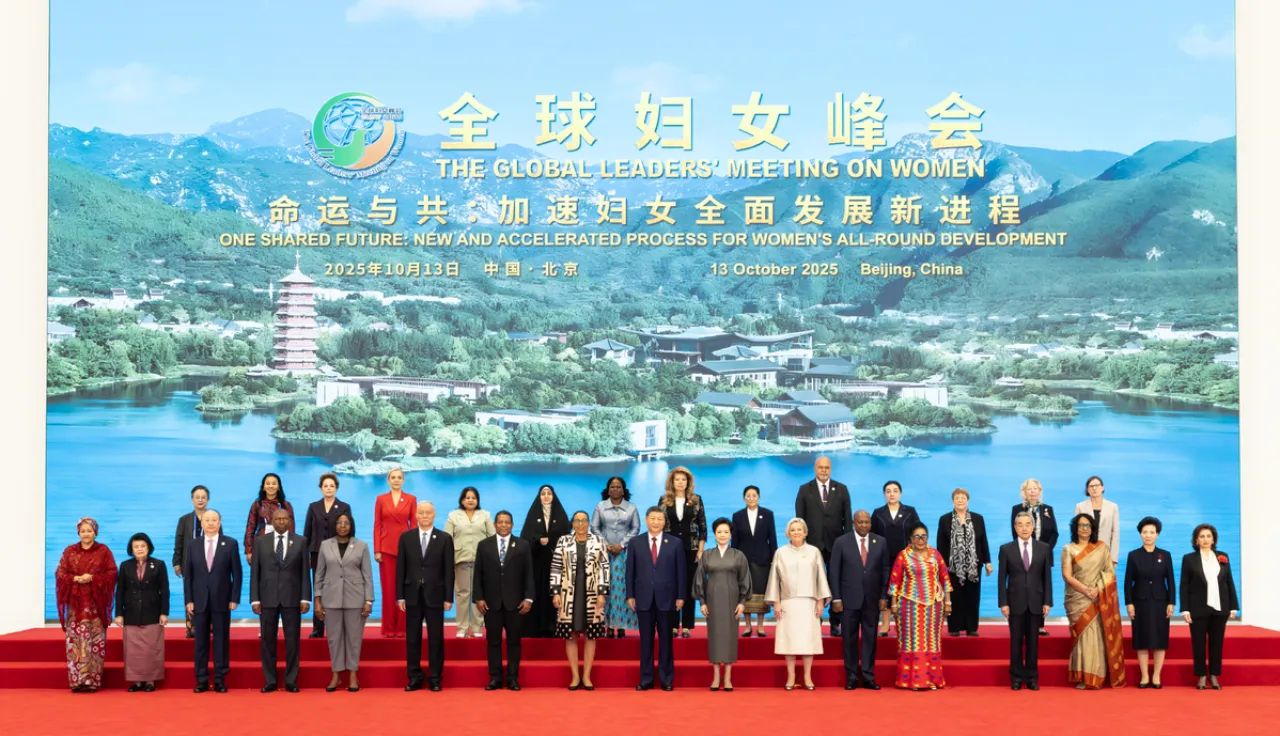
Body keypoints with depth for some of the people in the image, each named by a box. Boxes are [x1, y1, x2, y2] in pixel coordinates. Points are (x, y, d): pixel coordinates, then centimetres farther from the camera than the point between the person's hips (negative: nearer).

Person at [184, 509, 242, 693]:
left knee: (221, 640, 2)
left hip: (222, 600, -1)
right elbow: (188, 574, 5)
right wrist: (188, 600, -2)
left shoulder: (230, 544, 1)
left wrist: (235, 598, -6)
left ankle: (220, 680, 8)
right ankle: (201, 680, 10)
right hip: (199, 600, 1)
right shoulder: (192, 545, 6)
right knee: (200, 641, 4)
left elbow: (236, 573, 0)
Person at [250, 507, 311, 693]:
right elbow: (254, 572, 3)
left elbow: (304, 572, 3)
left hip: (292, 598, 0)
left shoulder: (300, 541, 4)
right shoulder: (260, 541, 5)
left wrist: (305, 598, -3)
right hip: (267, 597, 0)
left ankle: (291, 681, 10)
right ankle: (270, 681, 12)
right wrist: (254, 599, -3)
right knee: (267, 640, 4)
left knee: (292, 640, 2)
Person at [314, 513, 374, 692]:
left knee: (354, 637, 3)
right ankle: (335, 674, 14)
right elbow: (319, 574, 7)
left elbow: (368, 575, 0)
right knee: (334, 637, 5)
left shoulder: (362, 546, 1)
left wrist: (368, 601, -5)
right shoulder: (325, 545, 5)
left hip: (355, 598, -1)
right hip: (331, 598, 1)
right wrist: (317, 600, 2)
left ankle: (353, 674, 13)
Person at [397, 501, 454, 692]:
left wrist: (448, 597, -5)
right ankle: (414, 678, 12)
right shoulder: (406, 537, 5)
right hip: (412, 594, 1)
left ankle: (435, 678, 9)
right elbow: (400, 568, 4)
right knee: (412, 638, 5)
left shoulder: (445, 539, 2)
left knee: (436, 638, 2)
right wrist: (400, 595, -2)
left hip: (435, 594, -1)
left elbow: (449, 570, 0)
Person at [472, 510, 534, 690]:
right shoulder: (483, 545, 7)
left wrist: (528, 598, -5)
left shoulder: (523, 546, 6)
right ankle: (495, 677, 9)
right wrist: (478, 598, -3)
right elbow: (478, 574, 5)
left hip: (515, 602, 0)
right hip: (491, 602, 1)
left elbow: (528, 574, 3)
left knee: (514, 641, 4)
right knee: (493, 641, 4)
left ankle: (512, 678, 9)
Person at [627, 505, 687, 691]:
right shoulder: (635, 543, 5)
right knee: (646, 641, 5)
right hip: (644, 599, 1)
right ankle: (646, 680, 11)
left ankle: (666, 680, 12)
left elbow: (680, 571, 2)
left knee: (666, 640, 6)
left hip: (666, 598, -1)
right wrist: (630, 595, -1)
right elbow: (630, 571, 5)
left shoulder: (675, 543, 3)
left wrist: (680, 597, -3)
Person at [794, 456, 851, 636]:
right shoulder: (804, 490, 4)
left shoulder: (841, 489, 6)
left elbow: (848, 518, 5)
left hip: (836, 544, 1)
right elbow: (800, 519, 3)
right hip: (813, 544, -1)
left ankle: (835, 623, 10)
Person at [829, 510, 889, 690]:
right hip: (849, 599, -1)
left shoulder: (880, 542, 4)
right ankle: (851, 677, 11)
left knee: (870, 638, 5)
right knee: (849, 639, 3)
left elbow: (885, 570, 5)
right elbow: (835, 572, -1)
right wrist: (836, 598, -6)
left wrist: (884, 596, -1)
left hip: (872, 599, 1)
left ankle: (868, 677, 11)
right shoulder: (841, 542, -1)